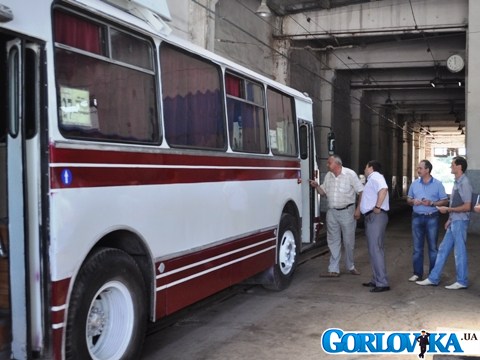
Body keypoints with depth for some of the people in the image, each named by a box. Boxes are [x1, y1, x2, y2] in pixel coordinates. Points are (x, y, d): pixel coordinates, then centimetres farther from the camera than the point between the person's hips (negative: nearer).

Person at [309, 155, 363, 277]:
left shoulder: (350, 174, -9)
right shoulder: (328, 176, 8)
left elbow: (361, 191, -8)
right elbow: (324, 192, 16)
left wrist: (358, 209, -12)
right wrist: (316, 186, -4)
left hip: (347, 211, -5)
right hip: (332, 212, 5)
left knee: (349, 241, 6)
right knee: (333, 242, 5)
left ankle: (350, 267, 23)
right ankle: (333, 270, 9)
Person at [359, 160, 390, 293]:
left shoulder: (375, 177, -10)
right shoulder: (373, 179, 22)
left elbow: (384, 189, -29)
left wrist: (377, 206, -25)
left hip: (375, 216, -11)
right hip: (372, 217, 11)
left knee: (375, 249, -13)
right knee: (375, 249, 15)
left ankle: (382, 283, -13)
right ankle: (376, 280, 22)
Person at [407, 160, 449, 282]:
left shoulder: (437, 184, -2)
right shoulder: (415, 183, 9)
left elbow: (445, 201, -2)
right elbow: (408, 199, 16)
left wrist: (431, 203, -16)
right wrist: (413, 201, -6)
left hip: (432, 218, -3)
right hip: (417, 217, 4)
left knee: (433, 247, 2)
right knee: (417, 247, 7)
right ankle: (417, 273, 14)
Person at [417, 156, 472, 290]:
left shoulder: (464, 183, -15)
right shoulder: (457, 182, 13)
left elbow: (466, 207, -18)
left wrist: (447, 209, -14)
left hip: (460, 221, -9)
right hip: (454, 222, 9)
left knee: (460, 251, 0)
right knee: (443, 249, 11)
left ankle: (462, 281, 11)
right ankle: (433, 278, 17)